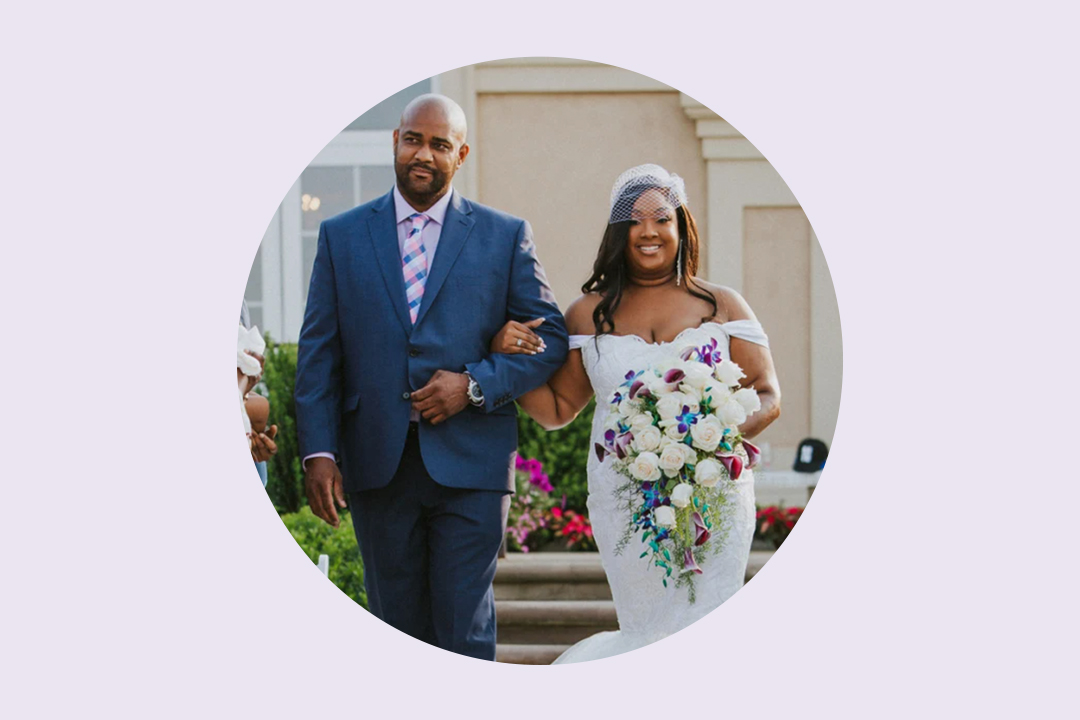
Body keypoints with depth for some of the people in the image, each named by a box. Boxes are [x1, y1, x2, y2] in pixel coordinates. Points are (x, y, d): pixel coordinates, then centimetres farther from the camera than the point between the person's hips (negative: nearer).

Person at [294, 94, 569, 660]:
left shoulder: (506, 236, 6)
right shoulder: (342, 235, 9)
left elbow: (550, 338, 5)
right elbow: (318, 353, 6)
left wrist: (475, 386, -10)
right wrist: (317, 452, -4)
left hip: (470, 464, -2)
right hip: (377, 465, 2)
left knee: (465, 625, -6)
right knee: (396, 625, 9)